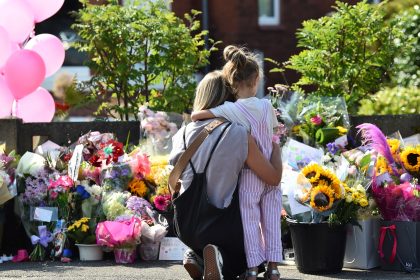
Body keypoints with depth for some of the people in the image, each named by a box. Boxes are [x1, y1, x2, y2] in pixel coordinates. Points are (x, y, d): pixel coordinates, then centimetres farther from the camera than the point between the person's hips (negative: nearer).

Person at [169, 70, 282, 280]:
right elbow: (274, 178, -9)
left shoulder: (183, 135, -3)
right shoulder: (239, 135, -15)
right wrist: (276, 150, 9)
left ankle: (197, 257, 0)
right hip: (222, 223, -4)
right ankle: (221, 261, -12)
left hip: (187, 224, 4)